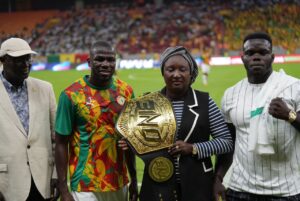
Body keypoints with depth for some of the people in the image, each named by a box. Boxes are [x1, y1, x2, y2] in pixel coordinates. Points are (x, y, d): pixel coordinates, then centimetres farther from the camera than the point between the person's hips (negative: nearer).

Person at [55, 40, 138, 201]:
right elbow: (61, 144, -7)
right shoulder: (72, 94, -10)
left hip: (119, 183, 4)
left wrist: (133, 179, 10)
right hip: (85, 187, -4)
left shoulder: (126, 91, 2)